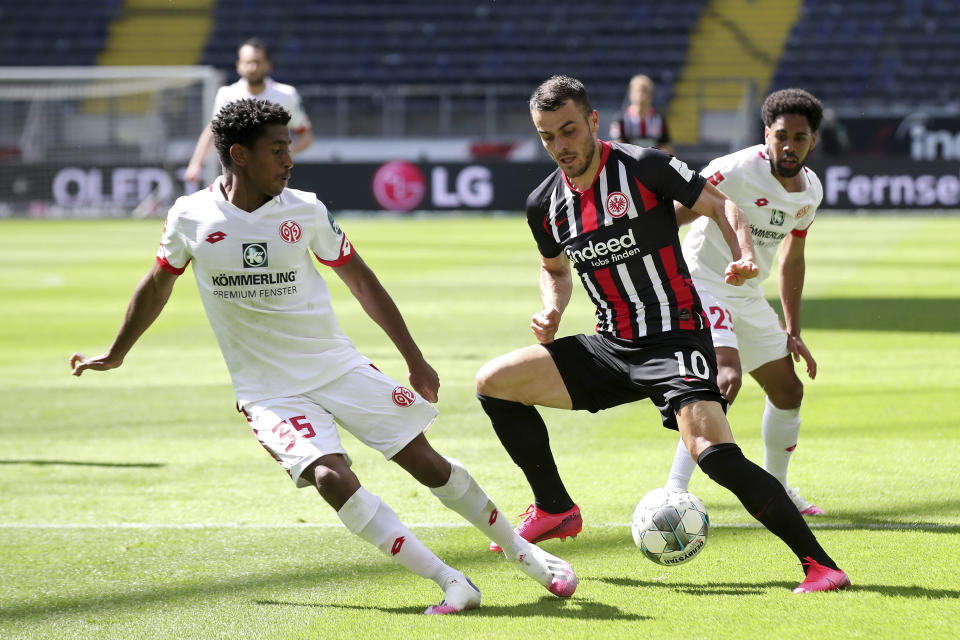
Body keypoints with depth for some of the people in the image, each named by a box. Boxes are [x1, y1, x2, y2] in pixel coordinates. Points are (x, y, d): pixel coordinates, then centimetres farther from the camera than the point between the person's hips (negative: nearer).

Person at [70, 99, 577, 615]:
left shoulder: (305, 211, -5)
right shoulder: (190, 218, -7)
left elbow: (360, 280, 7)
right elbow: (157, 285, 12)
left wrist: (413, 358, 7)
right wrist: (113, 356, 22)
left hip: (339, 367, 2)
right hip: (268, 392, -2)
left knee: (425, 461, -1)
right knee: (331, 477, -25)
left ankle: (521, 550, 21)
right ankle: (451, 583, -23)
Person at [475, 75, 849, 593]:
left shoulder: (643, 167, -12)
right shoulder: (545, 204, 4)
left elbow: (719, 206, -5)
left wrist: (745, 257, -24)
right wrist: (551, 311, 2)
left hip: (674, 340, -6)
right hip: (611, 347, 6)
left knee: (714, 453, -27)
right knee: (493, 381, 0)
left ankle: (821, 565, -21)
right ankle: (554, 510, 16)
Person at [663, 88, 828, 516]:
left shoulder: (810, 189, 3)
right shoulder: (737, 171, -22)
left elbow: (792, 259, 16)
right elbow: (673, 217, -21)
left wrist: (792, 332, 16)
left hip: (748, 296, 8)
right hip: (702, 284, -8)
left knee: (788, 390, 13)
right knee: (726, 378, -29)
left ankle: (775, 490, 34)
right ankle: (674, 492, -31)